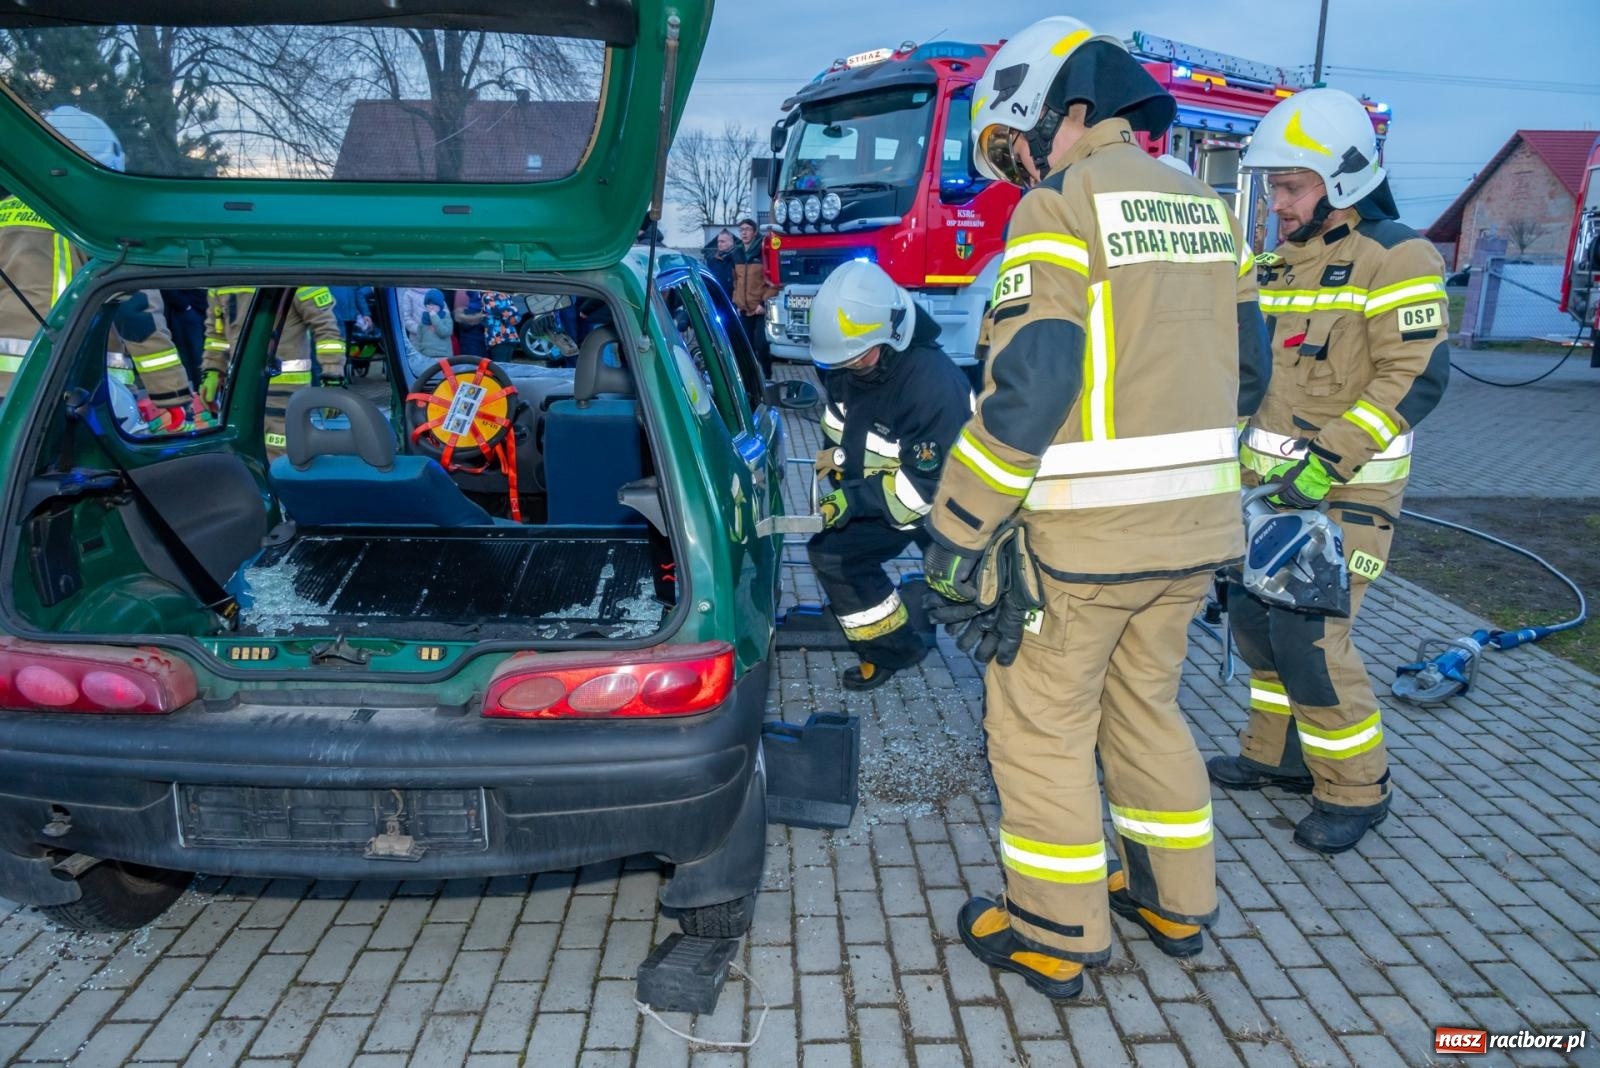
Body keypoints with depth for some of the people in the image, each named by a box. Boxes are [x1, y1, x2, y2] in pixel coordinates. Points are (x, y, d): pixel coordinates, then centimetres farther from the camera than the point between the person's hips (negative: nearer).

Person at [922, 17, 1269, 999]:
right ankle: (1177, 900, 35)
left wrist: (958, 533, -16)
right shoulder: (1205, 207, 13)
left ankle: (1055, 938, 20)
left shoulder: (1062, 205, -11)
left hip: (1085, 533, -7)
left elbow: (1027, 387, -21)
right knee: (1147, 704, 22)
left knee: (1041, 723, 7)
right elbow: (1246, 372, 15)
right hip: (1196, 526, 8)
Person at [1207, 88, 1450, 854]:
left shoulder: (1395, 258, -11)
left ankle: (1356, 789, 8)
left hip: (1348, 487, -8)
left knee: (1308, 633, -10)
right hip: (1273, 479, 8)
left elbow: (1417, 376, -18)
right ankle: (1279, 754, 29)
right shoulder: (1278, 263, 12)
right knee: (1254, 615, 11)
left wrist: (1327, 462, -24)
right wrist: (1245, 452, 14)